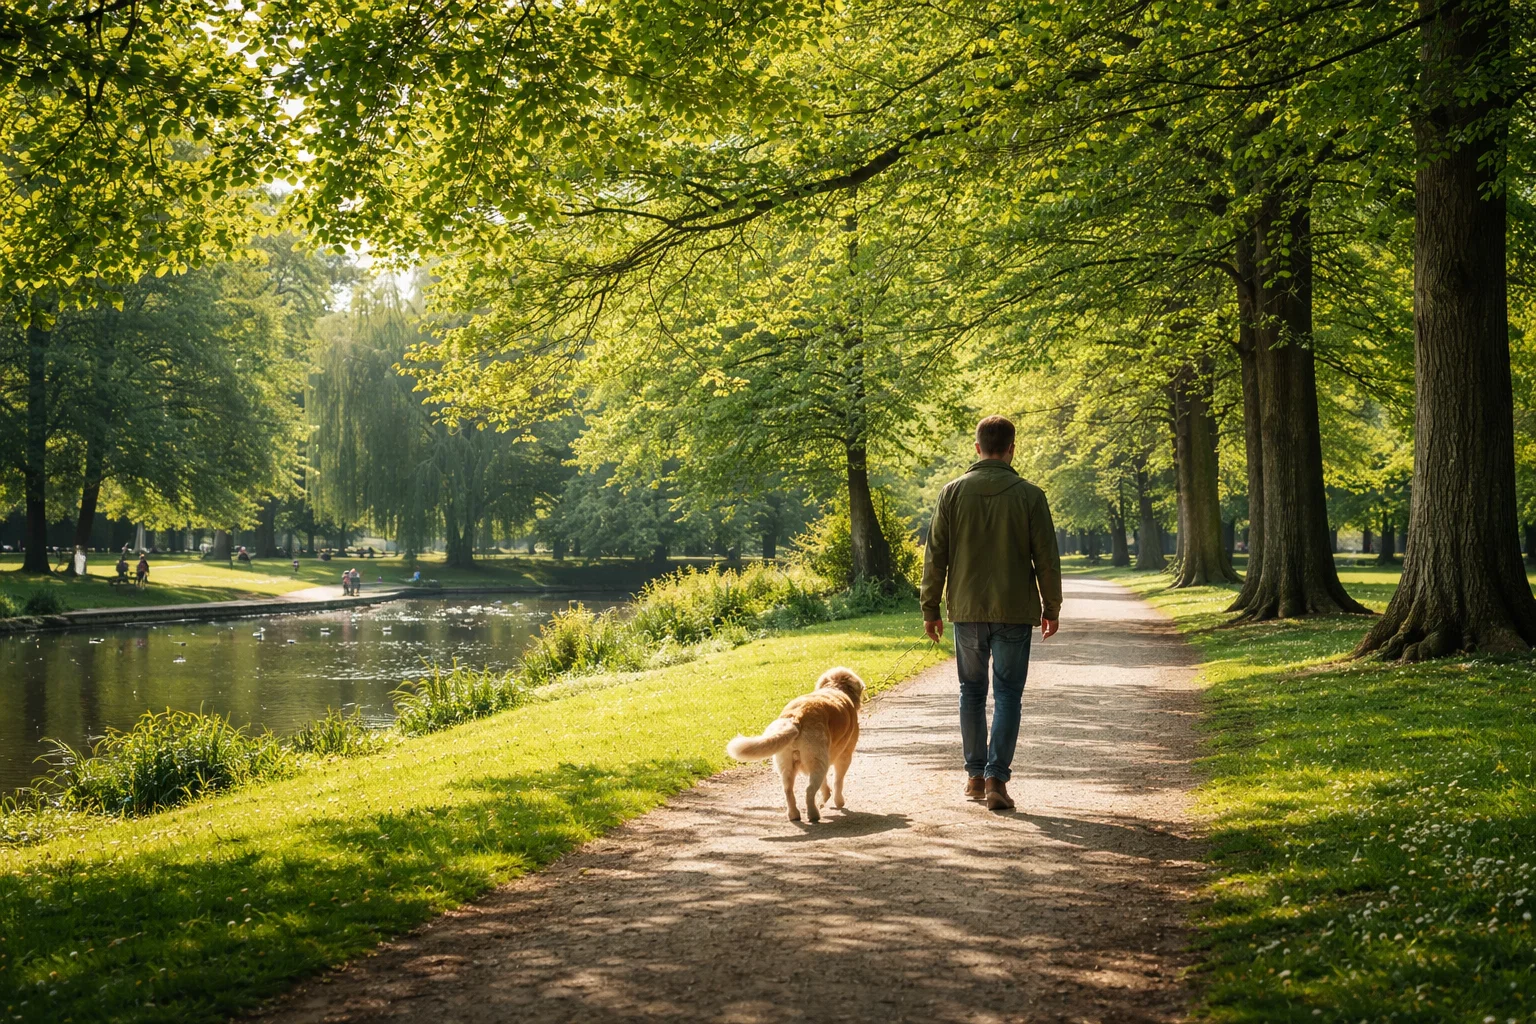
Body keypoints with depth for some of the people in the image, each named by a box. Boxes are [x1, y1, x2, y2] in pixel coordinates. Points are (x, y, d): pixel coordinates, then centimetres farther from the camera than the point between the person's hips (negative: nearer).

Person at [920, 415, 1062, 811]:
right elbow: (1046, 558, -1)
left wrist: (930, 608, 9)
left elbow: (935, 555, 1)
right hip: (1014, 611, -2)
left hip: (967, 610, 2)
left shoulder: (953, 492, 0)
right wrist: (1051, 608, 10)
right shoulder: (1029, 495, -4)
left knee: (972, 692, 15)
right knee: (1007, 695, 3)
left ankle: (975, 776, 19)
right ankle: (996, 778, -6)